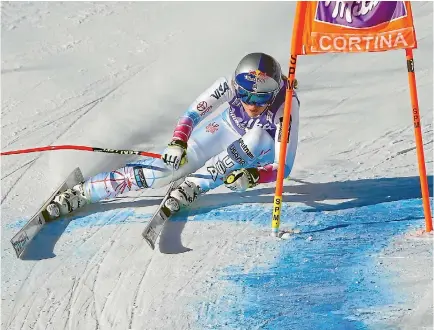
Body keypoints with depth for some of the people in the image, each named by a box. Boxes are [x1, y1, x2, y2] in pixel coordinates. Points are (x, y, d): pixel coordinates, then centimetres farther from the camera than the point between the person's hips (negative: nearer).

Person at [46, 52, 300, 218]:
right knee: (164, 169, -18)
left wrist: (253, 176, -51)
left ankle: (192, 187, -26)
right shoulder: (231, 87, -31)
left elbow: (284, 166, -34)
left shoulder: (286, 107, -36)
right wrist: (177, 143, -37)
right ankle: (81, 193, -10)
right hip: (226, 129, 1)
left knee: (258, 137, -38)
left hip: (261, 151, -1)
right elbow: (192, 114, -20)